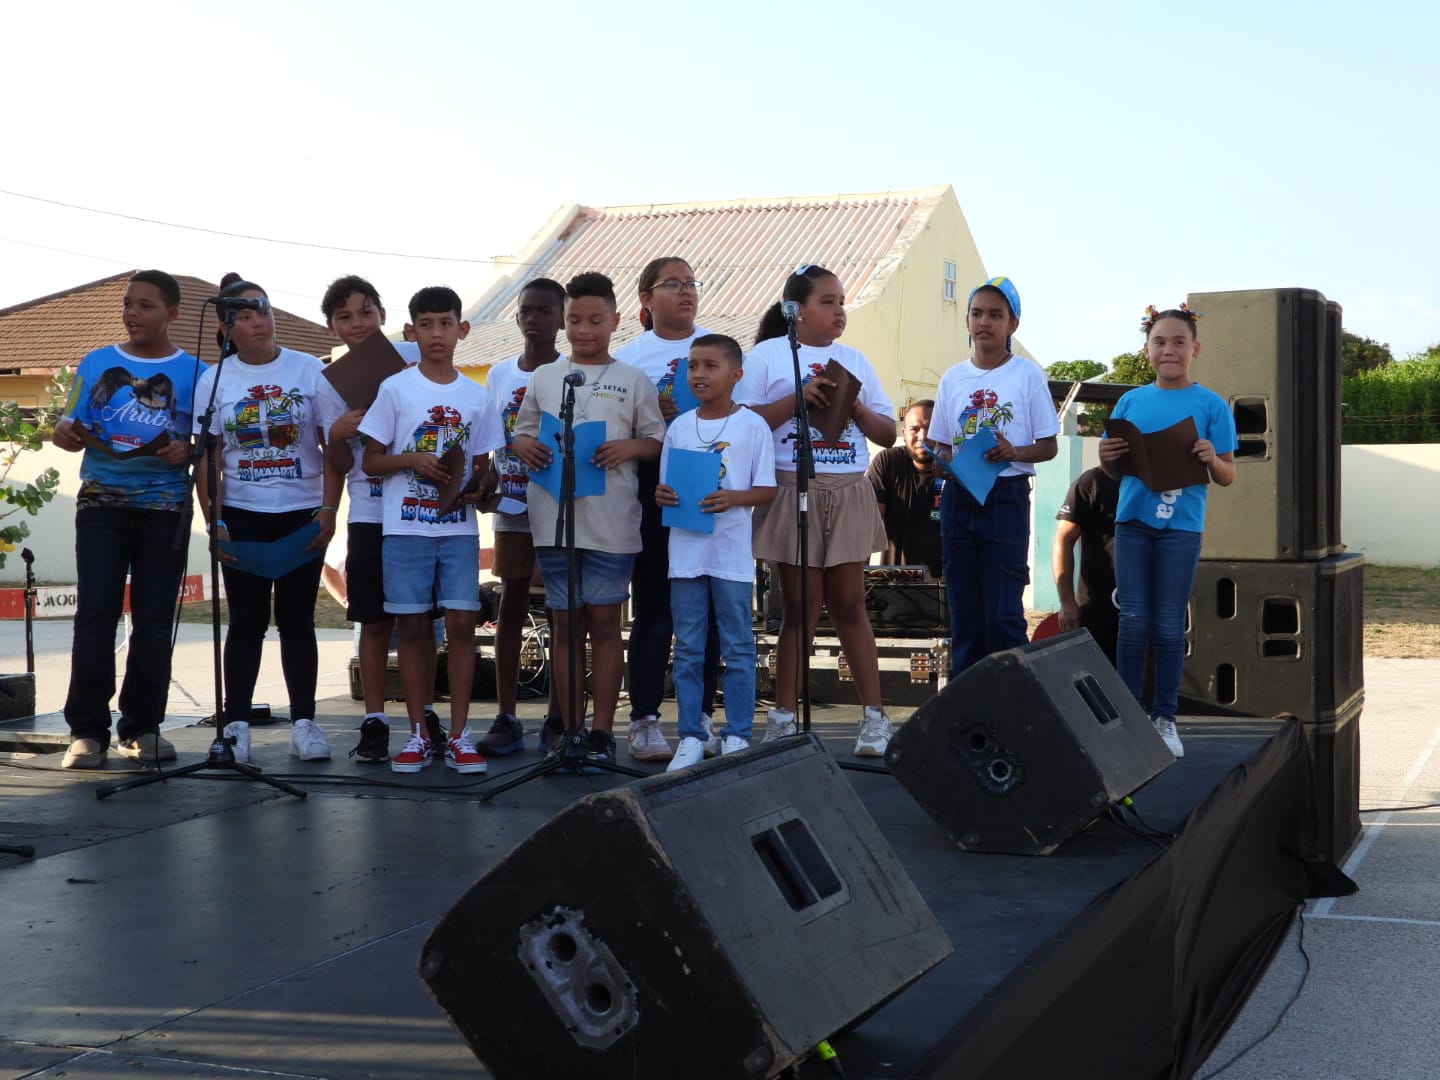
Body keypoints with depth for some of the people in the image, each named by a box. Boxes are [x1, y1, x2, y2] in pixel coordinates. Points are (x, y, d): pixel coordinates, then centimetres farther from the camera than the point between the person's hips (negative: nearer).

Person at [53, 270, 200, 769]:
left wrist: (187, 451, -16)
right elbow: (73, 429, 10)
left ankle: (142, 727, 11)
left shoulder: (194, 372, 5)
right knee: (95, 614, -5)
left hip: (164, 507, 0)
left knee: (154, 619, 3)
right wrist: (65, 434, -12)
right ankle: (87, 730, 0)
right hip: (102, 503, 1)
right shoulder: (96, 363, 9)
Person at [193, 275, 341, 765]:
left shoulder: (310, 371, 1)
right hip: (241, 516, 1)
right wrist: (214, 522, -5)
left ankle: (304, 722, 8)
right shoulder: (214, 380, 3)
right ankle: (236, 724, 9)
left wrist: (328, 510, -7)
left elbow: (333, 447, 1)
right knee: (247, 619, 2)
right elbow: (207, 460, 2)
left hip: (302, 514, 0)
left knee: (297, 618, 3)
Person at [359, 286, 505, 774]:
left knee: (461, 624, -3)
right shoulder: (395, 389, 0)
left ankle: (458, 735, 5)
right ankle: (418, 734, 12)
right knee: (412, 625, 3)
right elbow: (370, 461, 1)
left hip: (459, 527, 2)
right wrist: (413, 461, -16)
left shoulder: (477, 396, 8)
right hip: (406, 527, -1)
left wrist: (475, 488, -9)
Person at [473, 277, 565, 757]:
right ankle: (506, 717, 7)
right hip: (513, 507, 3)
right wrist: (488, 480, -3)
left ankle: (557, 716, 13)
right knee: (511, 606, 3)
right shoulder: (499, 374, 9)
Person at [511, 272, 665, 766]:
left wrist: (628, 448, -14)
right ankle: (569, 729, 13)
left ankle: (601, 730, 7)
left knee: (604, 620, 1)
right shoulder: (544, 377, 12)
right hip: (554, 516, 2)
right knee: (564, 623, 6)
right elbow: (522, 432, 16)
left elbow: (657, 440, 6)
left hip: (611, 521, -2)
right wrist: (526, 447, -7)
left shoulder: (633, 380, 5)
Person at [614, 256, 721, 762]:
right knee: (652, 606, 1)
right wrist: (651, 412, -16)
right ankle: (643, 721, 8)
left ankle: (700, 717, 14)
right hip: (653, 487, -2)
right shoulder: (628, 356, 6)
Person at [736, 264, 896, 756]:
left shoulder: (854, 360, 13)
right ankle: (783, 716, 9)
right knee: (800, 607, 0)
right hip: (794, 490, -3)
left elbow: (887, 433, 12)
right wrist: (798, 398, -15)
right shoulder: (767, 355, 3)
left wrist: (857, 408, -6)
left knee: (848, 603, 5)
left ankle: (874, 716, 9)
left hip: (849, 493, 3)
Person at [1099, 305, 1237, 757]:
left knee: (1169, 626, 3)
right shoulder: (1131, 401, 8)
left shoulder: (1211, 405, 1)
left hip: (1181, 525, -2)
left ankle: (1165, 718, 12)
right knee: (1133, 621, 2)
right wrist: (1107, 458, -8)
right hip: (1133, 520, 2)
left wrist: (1213, 460, -20)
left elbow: (1228, 477, 2)